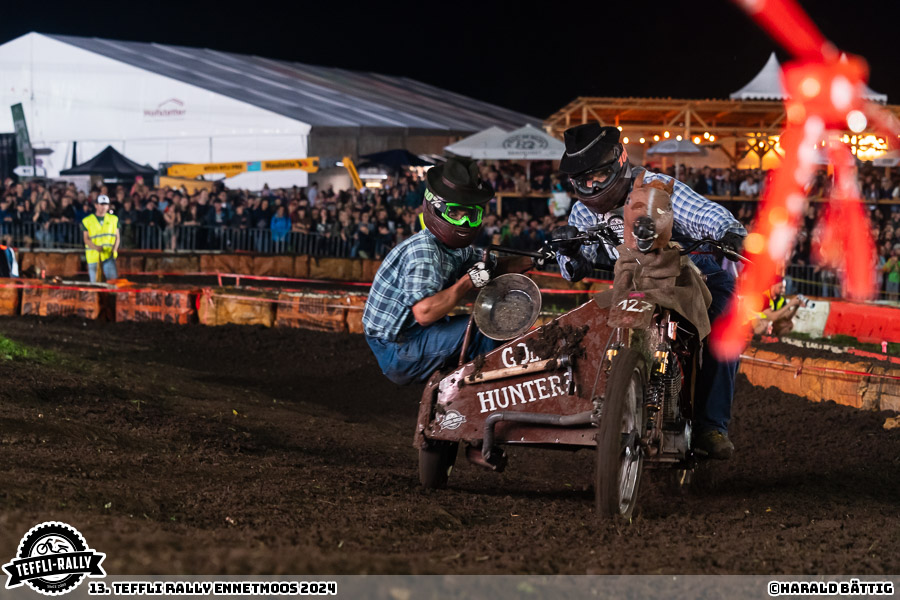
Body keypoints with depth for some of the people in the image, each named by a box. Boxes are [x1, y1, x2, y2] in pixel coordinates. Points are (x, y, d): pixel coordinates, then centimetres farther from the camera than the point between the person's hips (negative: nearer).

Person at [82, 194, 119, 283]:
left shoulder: (114, 219, 13)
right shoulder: (87, 221, 7)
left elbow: (117, 237, 12)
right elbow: (86, 239, 1)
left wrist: (114, 250, -5)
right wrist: (96, 247, -18)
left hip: (108, 255, 0)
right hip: (93, 255, 0)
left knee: (113, 278, -18)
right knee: (94, 282, 0)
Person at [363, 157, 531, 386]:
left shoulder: (457, 249, 5)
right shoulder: (423, 250, -24)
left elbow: (489, 270, 23)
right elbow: (424, 312, -35)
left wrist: (529, 261, 8)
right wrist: (468, 282, -27)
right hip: (396, 351, -10)